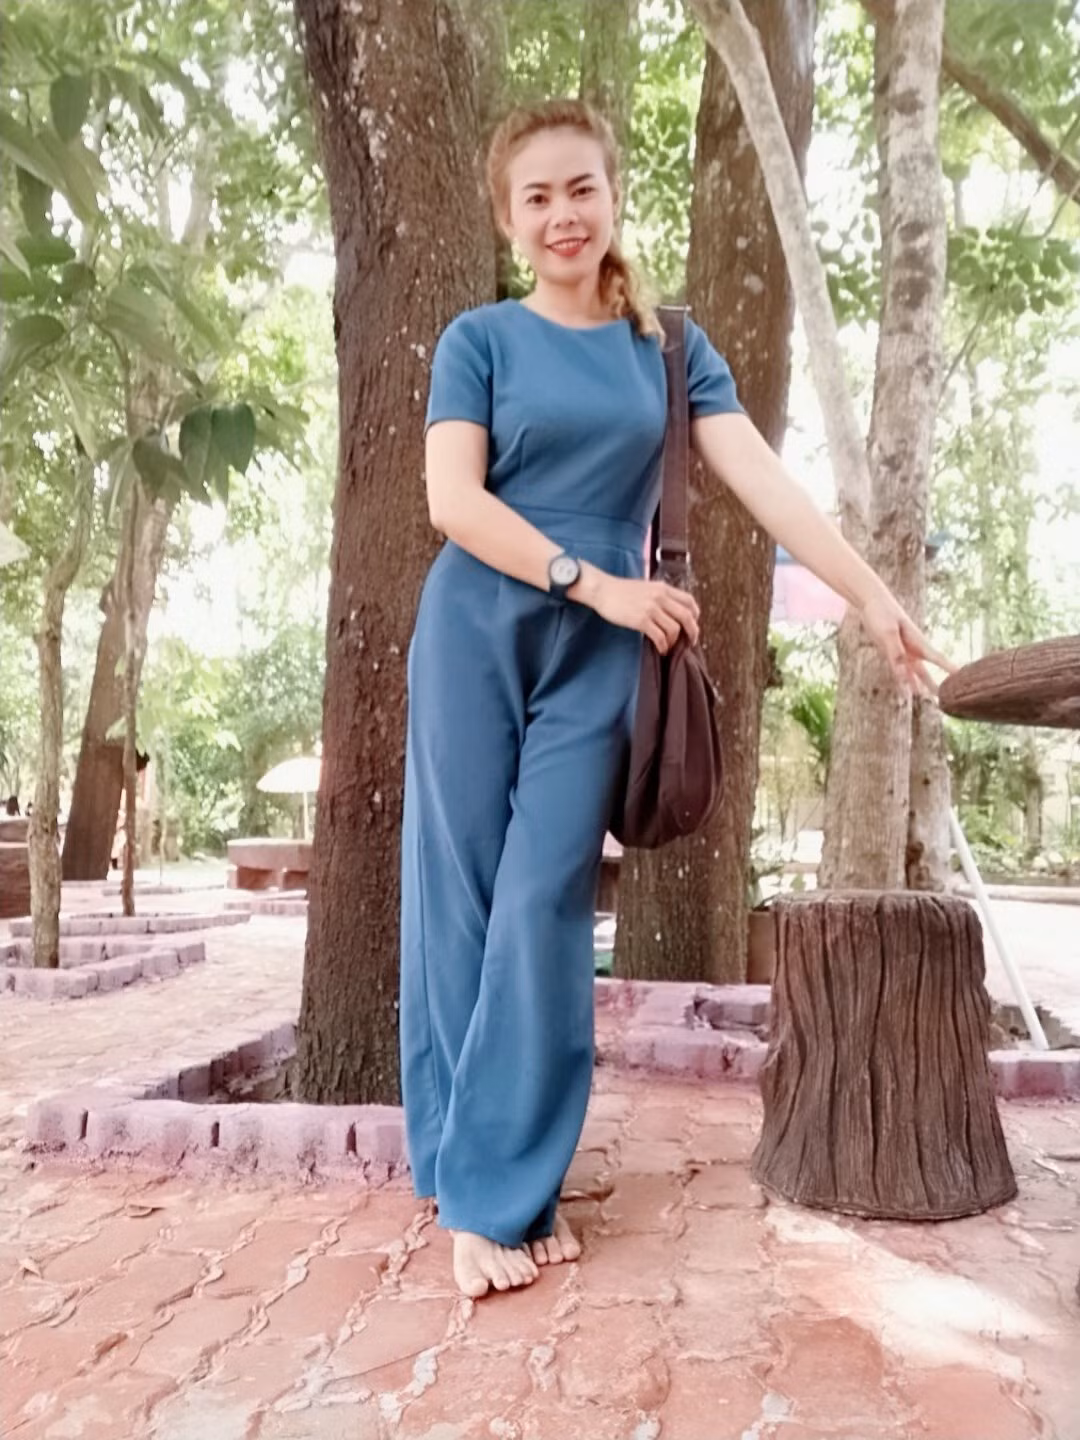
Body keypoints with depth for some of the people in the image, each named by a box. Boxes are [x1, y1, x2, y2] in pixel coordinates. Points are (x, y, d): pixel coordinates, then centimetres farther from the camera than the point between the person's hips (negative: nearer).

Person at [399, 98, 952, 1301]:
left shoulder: (670, 347, 11)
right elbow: (454, 500, -7)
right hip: (476, 639, -1)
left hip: (596, 657, 1)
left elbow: (764, 482, 2)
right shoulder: (480, 338, 5)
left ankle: (501, 1193, 5)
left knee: (545, 910, -5)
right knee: (462, 906, 1)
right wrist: (597, 582, -13)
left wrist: (873, 596, -7)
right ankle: (472, 1180, 14)